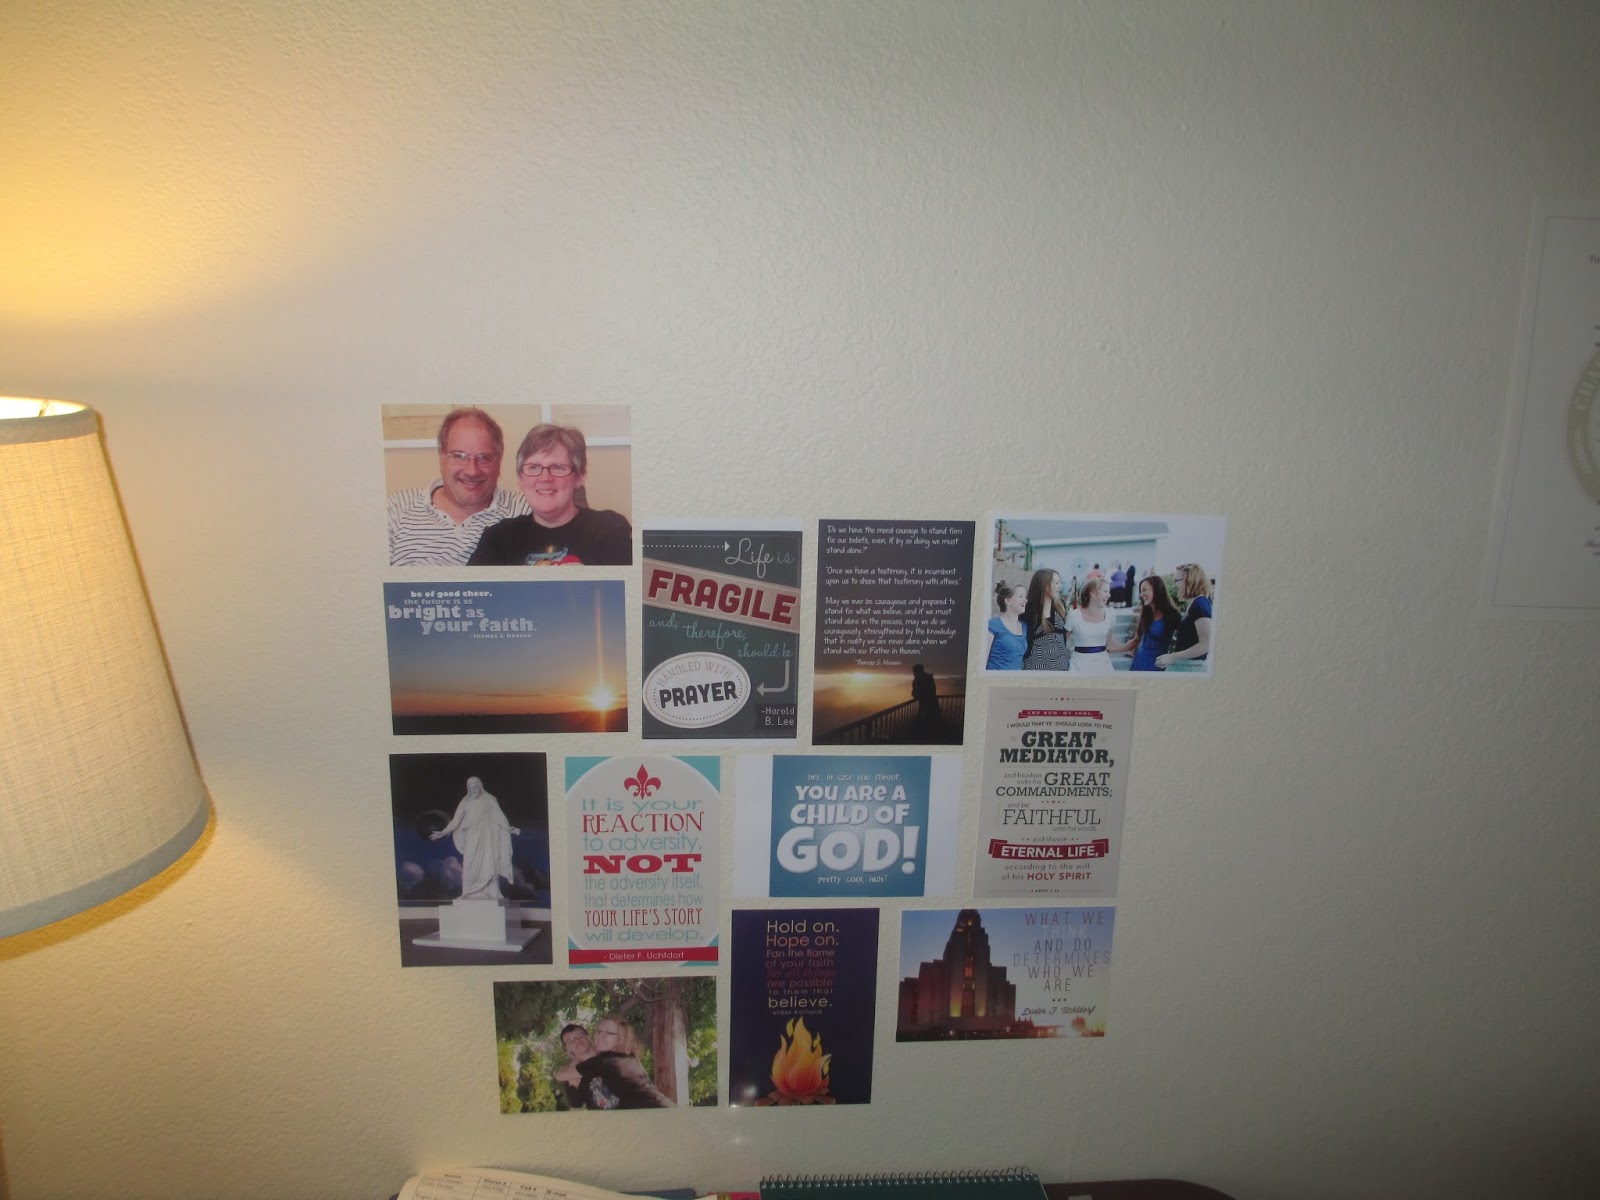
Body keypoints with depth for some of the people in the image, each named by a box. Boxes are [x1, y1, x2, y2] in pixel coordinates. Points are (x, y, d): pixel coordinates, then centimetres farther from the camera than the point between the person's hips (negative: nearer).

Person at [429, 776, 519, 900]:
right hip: (472, 840, 2)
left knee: (488, 866, -6)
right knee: (470, 867, -4)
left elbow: (499, 816, -6)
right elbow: (456, 820, 4)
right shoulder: (465, 802, 6)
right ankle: (471, 894, 1)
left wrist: (508, 828, -21)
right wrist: (443, 833, -5)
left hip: (487, 839, -2)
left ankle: (491, 894, -4)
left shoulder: (489, 800, 1)